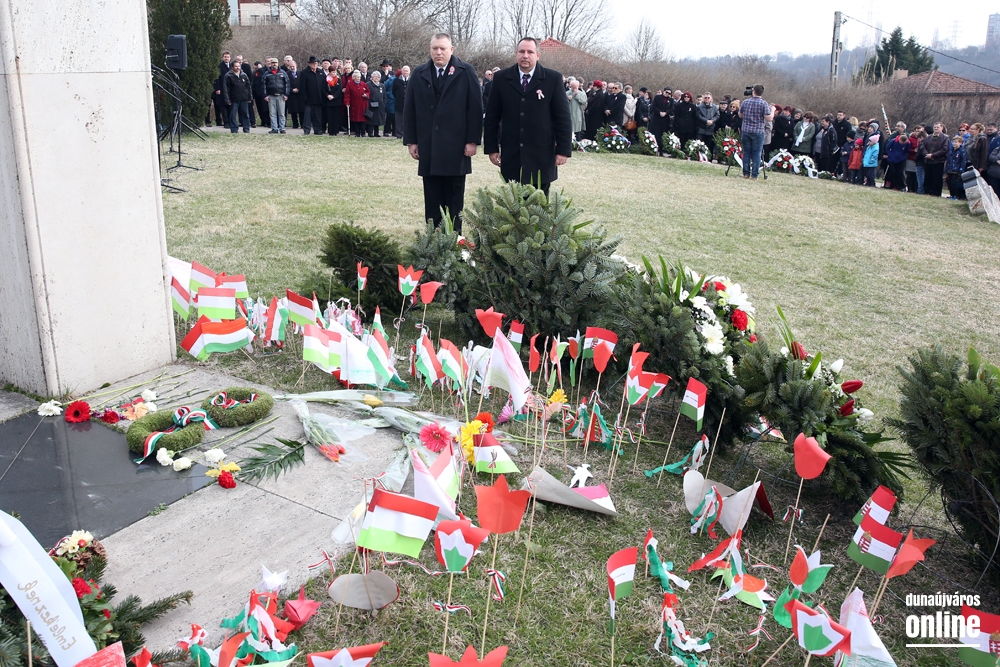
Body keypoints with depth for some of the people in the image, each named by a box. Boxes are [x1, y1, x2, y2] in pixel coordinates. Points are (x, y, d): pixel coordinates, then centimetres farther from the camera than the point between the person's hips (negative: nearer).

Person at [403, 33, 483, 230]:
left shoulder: (466, 72, 1)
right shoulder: (419, 74, 9)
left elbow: (475, 108, -2)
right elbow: (409, 110, 9)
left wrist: (473, 140, -7)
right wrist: (411, 140, 4)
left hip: (456, 147, -2)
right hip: (428, 147, 3)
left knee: (455, 197, 4)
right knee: (432, 198, 5)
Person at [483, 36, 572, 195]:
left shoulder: (553, 79, 0)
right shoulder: (501, 78, 5)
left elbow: (563, 117, 0)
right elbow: (492, 116, 7)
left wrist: (563, 150, -4)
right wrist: (491, 148, 3)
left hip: (541, 156, -1)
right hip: (511, 157, 1)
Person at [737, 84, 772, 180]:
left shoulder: (745, 102, 4)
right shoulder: (764, 104, -7)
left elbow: (740, 115, 15)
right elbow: (769, 118, -10)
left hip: (745, 131, 3)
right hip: (758, 132, -3)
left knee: (746, 152, 10)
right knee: (756, 154, 1)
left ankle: (746, 173, 10)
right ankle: (754, 175, -1)